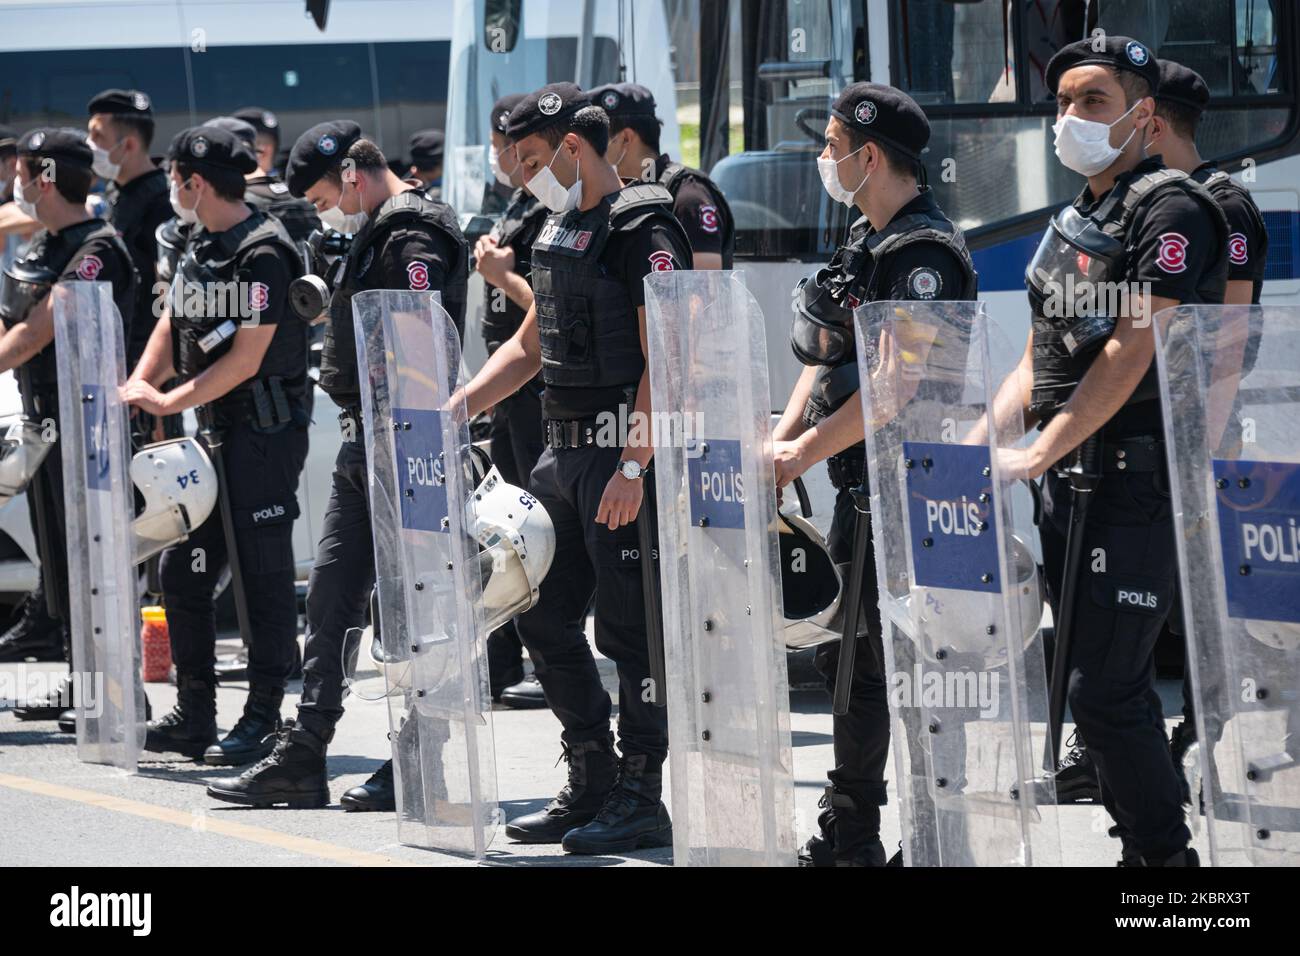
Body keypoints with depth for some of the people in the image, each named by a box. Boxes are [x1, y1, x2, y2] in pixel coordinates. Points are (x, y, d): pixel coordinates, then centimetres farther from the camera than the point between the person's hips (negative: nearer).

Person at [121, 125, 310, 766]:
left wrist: (169, 403, -16)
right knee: (183, 571, 10)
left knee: (262, 576, -4)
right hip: (213, 432, 10)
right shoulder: (199, 247, 13)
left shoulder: (262, 253, -16)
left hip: (264, 432, -10)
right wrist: (140, 385, -2)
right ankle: (193, 718, 17)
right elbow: (171, 328, 16)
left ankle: (263, 719, 1)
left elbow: (246, 358, -19)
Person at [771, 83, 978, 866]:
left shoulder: (924, 253, -17)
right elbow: (827, 359, 17)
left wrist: (806, 452, -19)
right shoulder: (867, 240, 14)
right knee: (849, 660, 14)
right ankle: (849, 837, 23)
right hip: (862, 489, 10)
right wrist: (780, 441, 5)